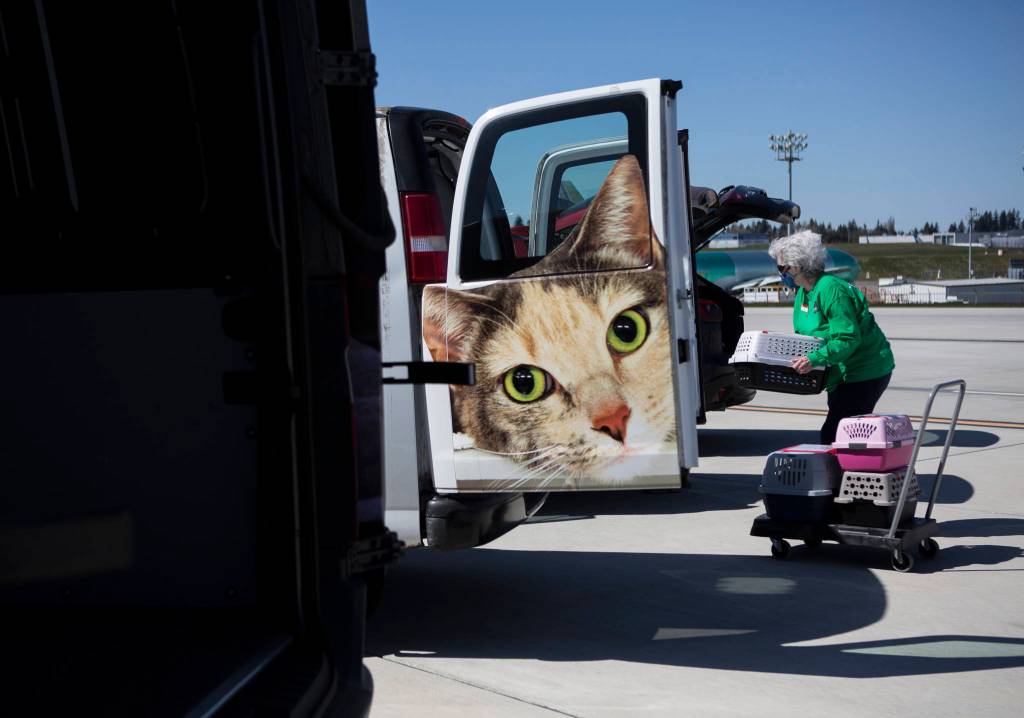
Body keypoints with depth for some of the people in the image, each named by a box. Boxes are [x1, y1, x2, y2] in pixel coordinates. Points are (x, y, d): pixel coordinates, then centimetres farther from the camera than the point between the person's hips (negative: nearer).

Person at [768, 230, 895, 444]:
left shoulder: (831, 289, -22)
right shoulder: (803, 292, 9)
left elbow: (848, 338, -27)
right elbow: (805, 337, 17)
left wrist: (815, 359, -34)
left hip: (866, 371, -10)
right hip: (843, 373, 10)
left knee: (832, 434, -15)